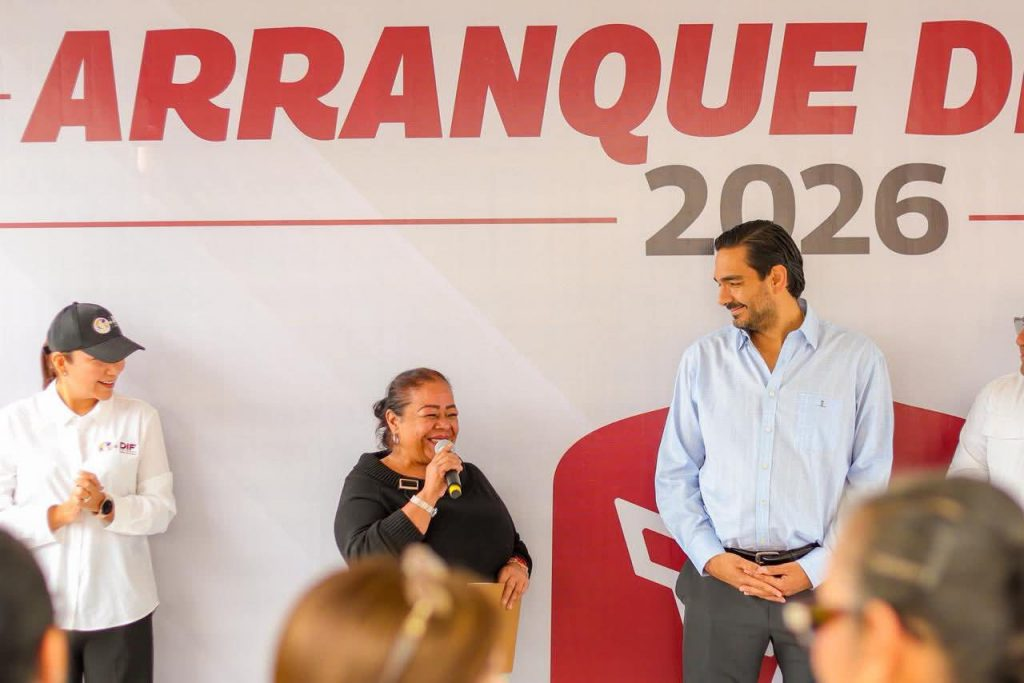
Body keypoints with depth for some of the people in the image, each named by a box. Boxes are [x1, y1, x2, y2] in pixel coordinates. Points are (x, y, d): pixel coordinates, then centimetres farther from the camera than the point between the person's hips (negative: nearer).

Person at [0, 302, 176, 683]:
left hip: (121, 610, 0)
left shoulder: (140, 418, -1)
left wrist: (106, 508, -18)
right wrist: (61, 513, -18)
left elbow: (161, 511, -2)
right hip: (40, 613, 0)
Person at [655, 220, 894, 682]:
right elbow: (674, 475, 6)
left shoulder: (858, 359, 0)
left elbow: (869, 480, -1)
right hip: (718, 576, 1)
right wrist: (710, 557, -5)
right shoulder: (703, 359, 5)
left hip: (819, 578, -1)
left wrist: (817, 567, -7)